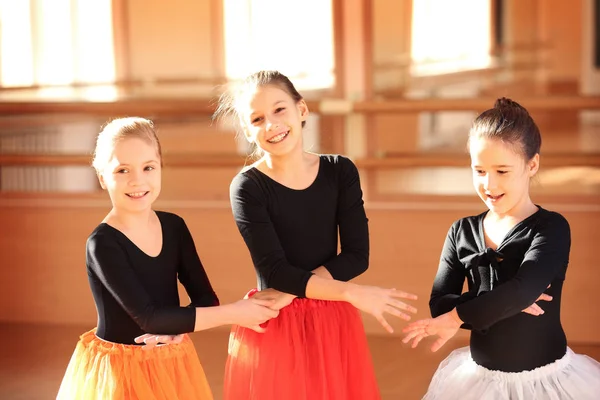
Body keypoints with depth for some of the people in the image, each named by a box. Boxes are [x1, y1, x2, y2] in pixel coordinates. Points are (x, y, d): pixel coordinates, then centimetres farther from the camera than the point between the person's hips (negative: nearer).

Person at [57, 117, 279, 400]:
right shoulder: (102, 243, -18)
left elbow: (206, 299, 0)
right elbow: (148, 318, -24)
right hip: (119, 370, -5)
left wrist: (177, 325, -21)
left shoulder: (174, 226, 0)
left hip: (172, 364, 5)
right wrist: (233, 314, -22)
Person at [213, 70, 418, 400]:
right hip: (272, 325, -3)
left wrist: (290, 292, -15)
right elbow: (274, 272, -16)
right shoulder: (247, 186, -9)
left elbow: (356, 257, -6)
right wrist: (351, 293, -21)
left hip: (333, 322, 3)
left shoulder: (340, 171, 0)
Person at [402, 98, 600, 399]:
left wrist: (457, 317, -15)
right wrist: (504, 302, -20)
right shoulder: (462, 232, 2)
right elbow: (439, 304, -6)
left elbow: (525, 288, -24)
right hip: (480, 375, 4)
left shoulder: (552, 228, -10)